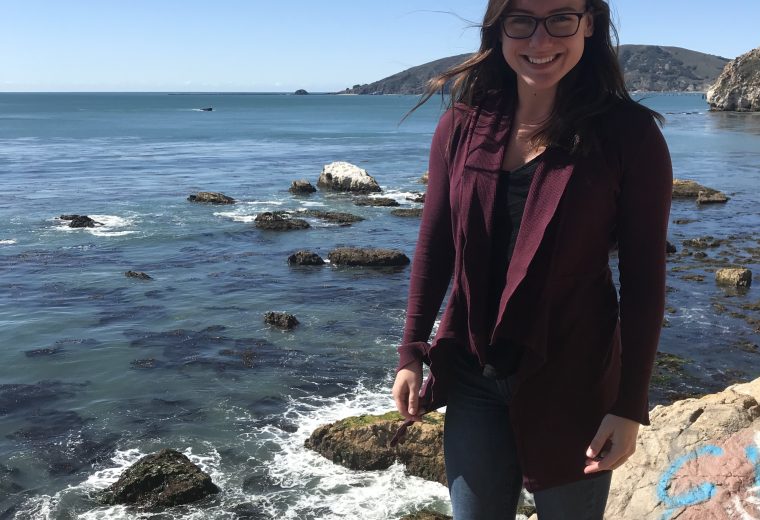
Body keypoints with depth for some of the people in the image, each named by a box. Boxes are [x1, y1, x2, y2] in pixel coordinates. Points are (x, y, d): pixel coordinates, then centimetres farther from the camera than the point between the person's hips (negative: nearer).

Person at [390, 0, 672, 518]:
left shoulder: (630, 134, -10)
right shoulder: (464, 124, -1)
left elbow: (644, 280, -9)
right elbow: (434, 246, 4)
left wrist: (629, 407, -10)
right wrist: (411, 354, 3)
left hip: (572, 384, -2)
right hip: (472, 375, 3)